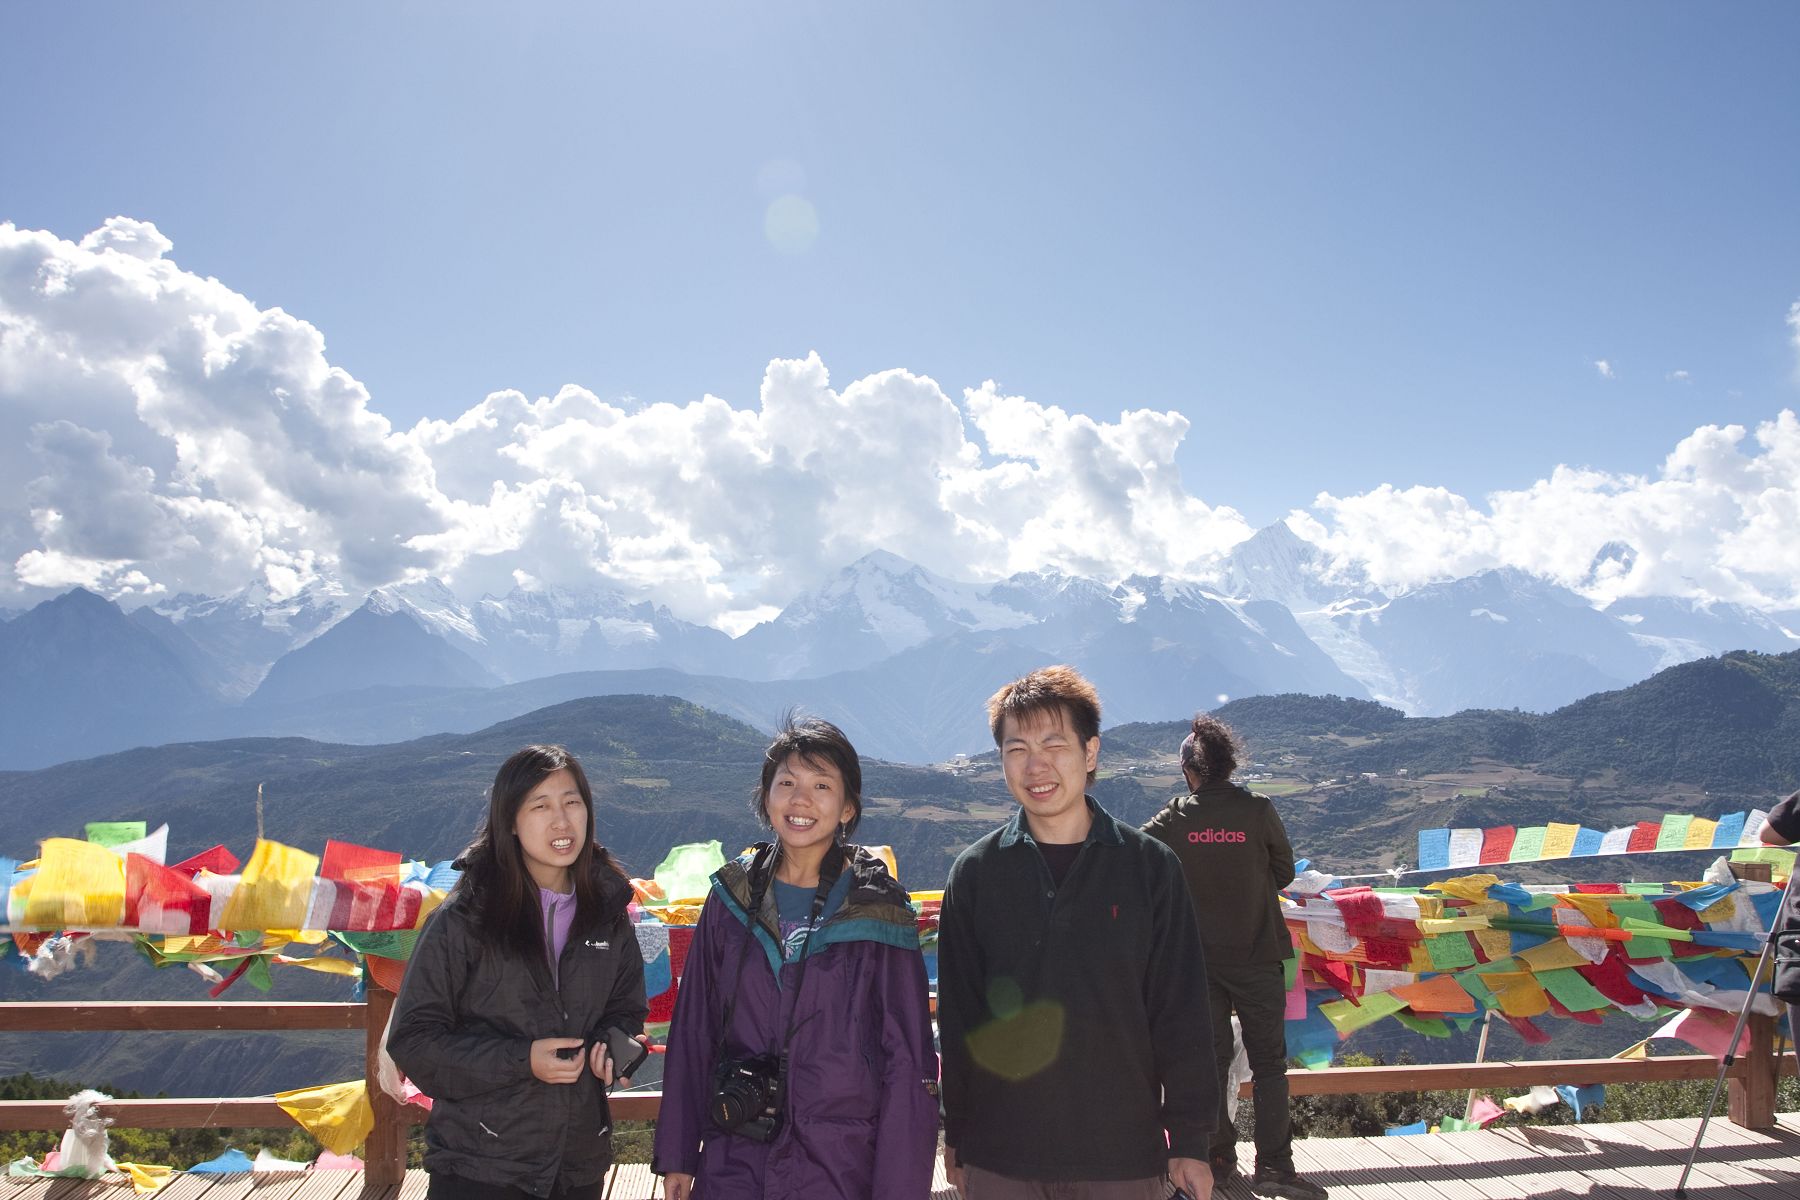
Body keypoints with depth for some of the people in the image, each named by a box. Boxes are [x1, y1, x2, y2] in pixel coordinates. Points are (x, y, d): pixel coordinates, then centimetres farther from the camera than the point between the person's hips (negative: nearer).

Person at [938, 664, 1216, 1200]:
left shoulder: (1150, 866, -4)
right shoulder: (975, 873, -1)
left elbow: (1181, 1015, -1)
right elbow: (957, 1017, 4)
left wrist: (1190, 1140, -2)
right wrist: (956, 1136, 6)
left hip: (1123, 1156, 0)